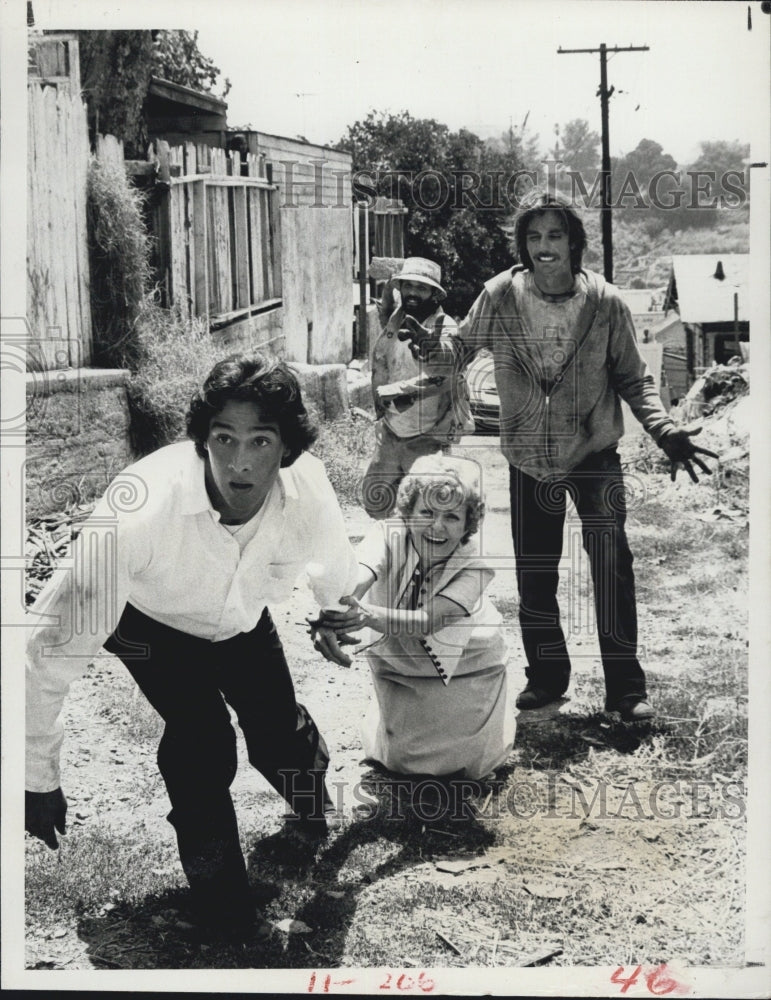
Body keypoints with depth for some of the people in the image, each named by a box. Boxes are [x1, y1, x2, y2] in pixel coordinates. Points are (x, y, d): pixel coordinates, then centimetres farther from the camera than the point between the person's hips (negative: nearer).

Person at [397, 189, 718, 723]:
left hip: (595, 455, -2)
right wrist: (429, 344, -17)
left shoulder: (605, 303, -9)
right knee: (534, 574, 9)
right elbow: (464, 348, 5)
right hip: (529, 459, 2)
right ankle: (547, 675, 28)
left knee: (611, 558, -17)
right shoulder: (501, 296, -7)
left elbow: (633, 378, -1)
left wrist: (665, 430, -15)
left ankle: (625, 683, -7)